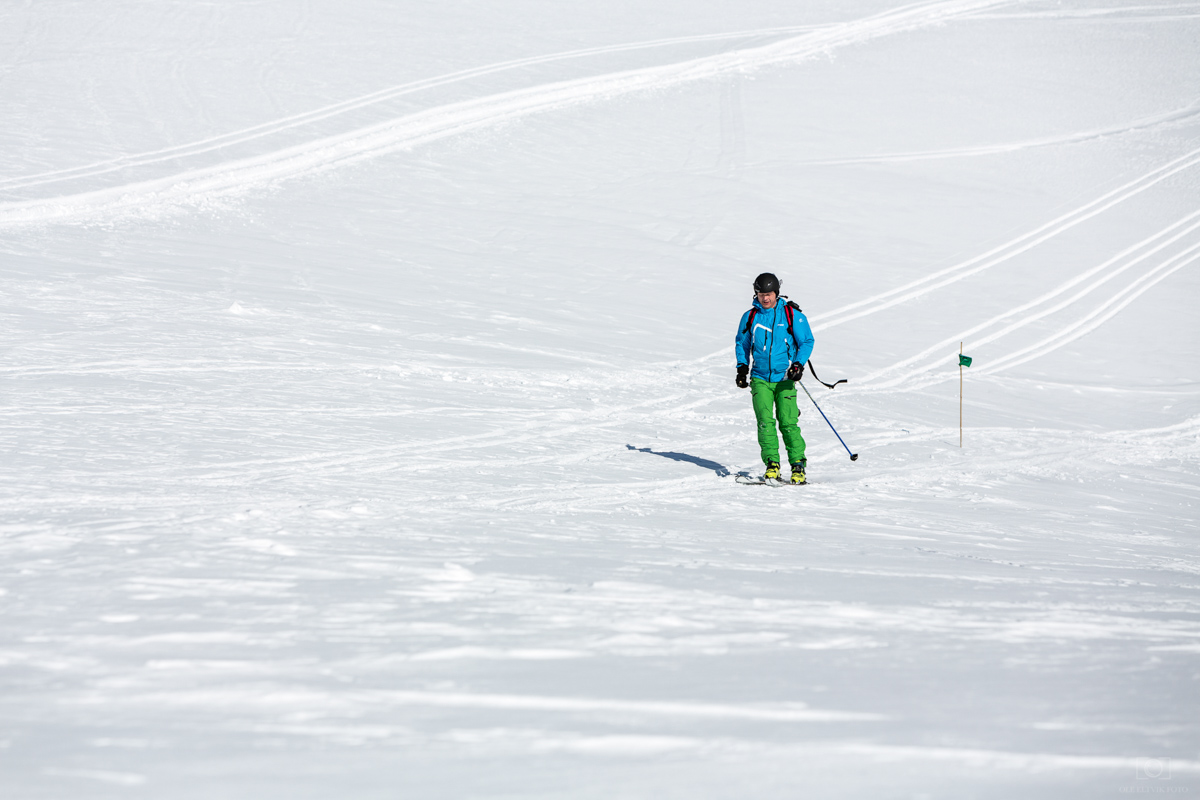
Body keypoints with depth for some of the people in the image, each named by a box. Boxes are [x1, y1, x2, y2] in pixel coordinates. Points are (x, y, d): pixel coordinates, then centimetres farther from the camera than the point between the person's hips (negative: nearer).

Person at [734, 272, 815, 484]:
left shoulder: (792, 315, -1)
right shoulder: (750, 317, 8)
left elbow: (807, 341, 5)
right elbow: (742, 343, 22)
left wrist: (798, 364, -10)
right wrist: (742, 367, 9)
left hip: (784, 378, -2)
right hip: (760, 377, 2)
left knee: (788, 422, -8)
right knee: (765, 421, -13)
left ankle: (798, 465, 0)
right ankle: (771, 463, -9)